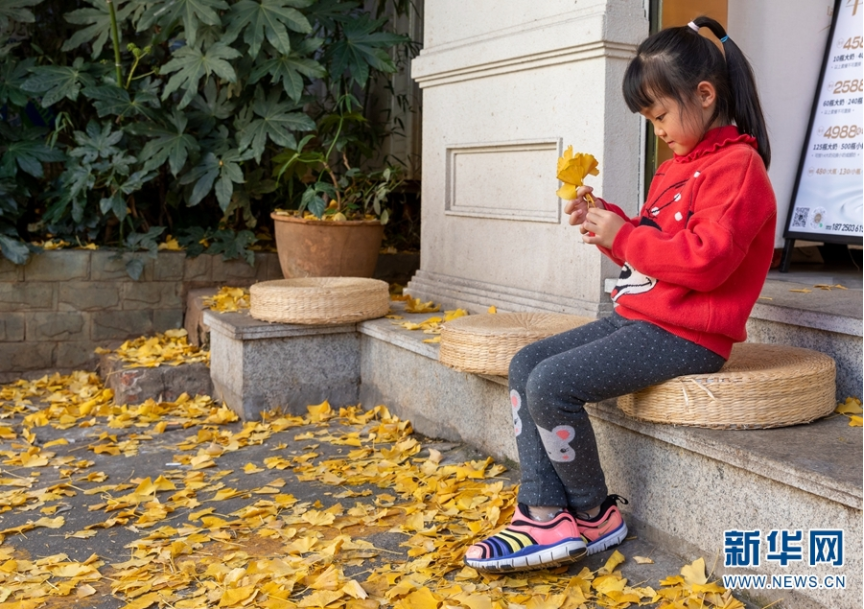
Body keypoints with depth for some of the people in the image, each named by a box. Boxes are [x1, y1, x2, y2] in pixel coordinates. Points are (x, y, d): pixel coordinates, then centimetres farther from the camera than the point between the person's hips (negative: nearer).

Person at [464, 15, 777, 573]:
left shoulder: (737, 166, -12)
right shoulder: (678, 166, 18)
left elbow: (705, 260, -22)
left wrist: (622, 236, -15)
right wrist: (603, 219, 8)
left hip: (686, 335, -10)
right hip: (639, 318, 10)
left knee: (552, 384, -22)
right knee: (526, 365, 0)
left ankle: (595, 517, -1)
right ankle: (545, 514, -5)